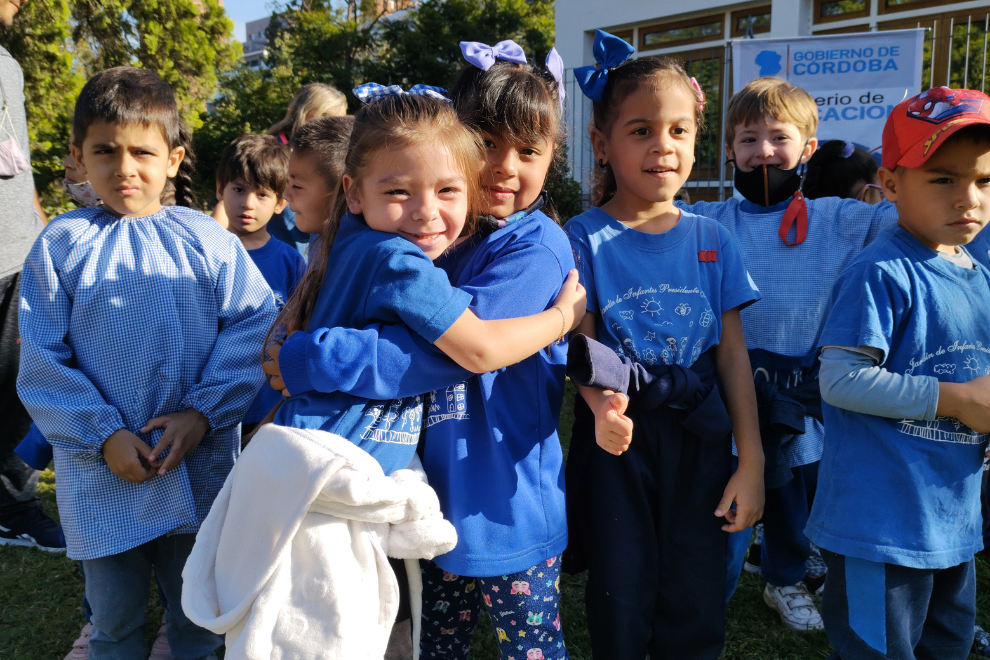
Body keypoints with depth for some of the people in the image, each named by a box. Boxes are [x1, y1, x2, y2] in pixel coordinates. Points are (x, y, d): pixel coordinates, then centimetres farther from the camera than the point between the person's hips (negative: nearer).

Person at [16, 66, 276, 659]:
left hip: (199, 466, 0)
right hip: (100, 473, 0)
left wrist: (202, 413, -16)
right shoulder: (60, 245, -3)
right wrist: (104, 435, -13)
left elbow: (255, 323, -10)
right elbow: (43, 361, -4)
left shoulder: (206, 239, -4)